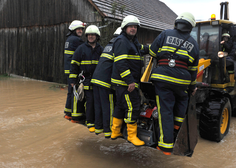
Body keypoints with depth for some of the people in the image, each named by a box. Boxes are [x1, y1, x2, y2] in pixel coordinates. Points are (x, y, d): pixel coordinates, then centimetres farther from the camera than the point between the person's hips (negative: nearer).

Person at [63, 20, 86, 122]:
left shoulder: (69, 39, 19)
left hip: (68, 70, 10)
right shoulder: (76, 39, -11)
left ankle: (68, 113, 25)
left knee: (71, 91, 16)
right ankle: (74, 116, -2)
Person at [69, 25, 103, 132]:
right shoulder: (81, 48, 3)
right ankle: (90, 123, 4)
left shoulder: (101, 49, 13)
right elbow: (74, 64, 2)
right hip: (87, 80, -3)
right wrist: (73, 80, -4)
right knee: (90, 101, -7)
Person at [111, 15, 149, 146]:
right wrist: (130, 81, -25)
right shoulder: (122, 41, -11)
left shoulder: (133, 42, 21)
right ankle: (132, 135, 5)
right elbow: (121, 63, -21)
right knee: (132, 107, -7)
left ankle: (115, 132, 27)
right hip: (124, 82, -11)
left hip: (130, 81, 11)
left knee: (121, 106, 16)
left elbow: (141, 48, 43)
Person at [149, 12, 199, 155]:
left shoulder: (165, 34, 6)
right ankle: (177, 124, 36)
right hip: (182, 80, 2)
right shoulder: (193, 44, 12)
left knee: (165, 111, 0)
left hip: (163, 78, -2)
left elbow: (152, 53, 7)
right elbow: (193, 68, 16)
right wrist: (193, 86, 26)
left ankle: (166, 145, 4)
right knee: (182, 99, 34)